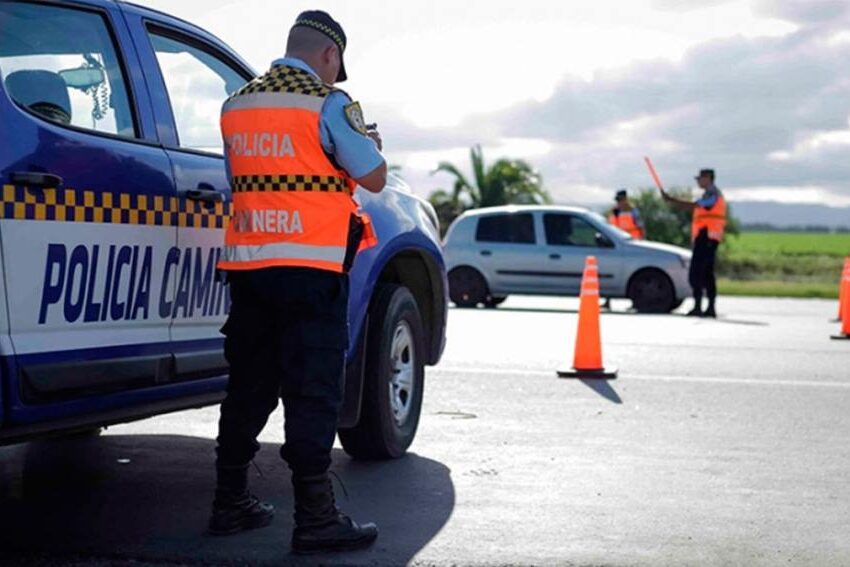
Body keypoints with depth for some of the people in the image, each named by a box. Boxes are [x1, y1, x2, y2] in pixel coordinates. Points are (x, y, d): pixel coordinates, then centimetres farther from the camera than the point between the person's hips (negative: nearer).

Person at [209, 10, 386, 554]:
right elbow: (374, 178, -4)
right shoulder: (329, 103, -6)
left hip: (248, 265, 6)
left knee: (249, 385, 14)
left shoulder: (236, 105, 13)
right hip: (311, 269, -6)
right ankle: (315, 517, -3)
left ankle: (230, 501, 21)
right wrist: (370, 144, 15)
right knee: (313, 391, -4)